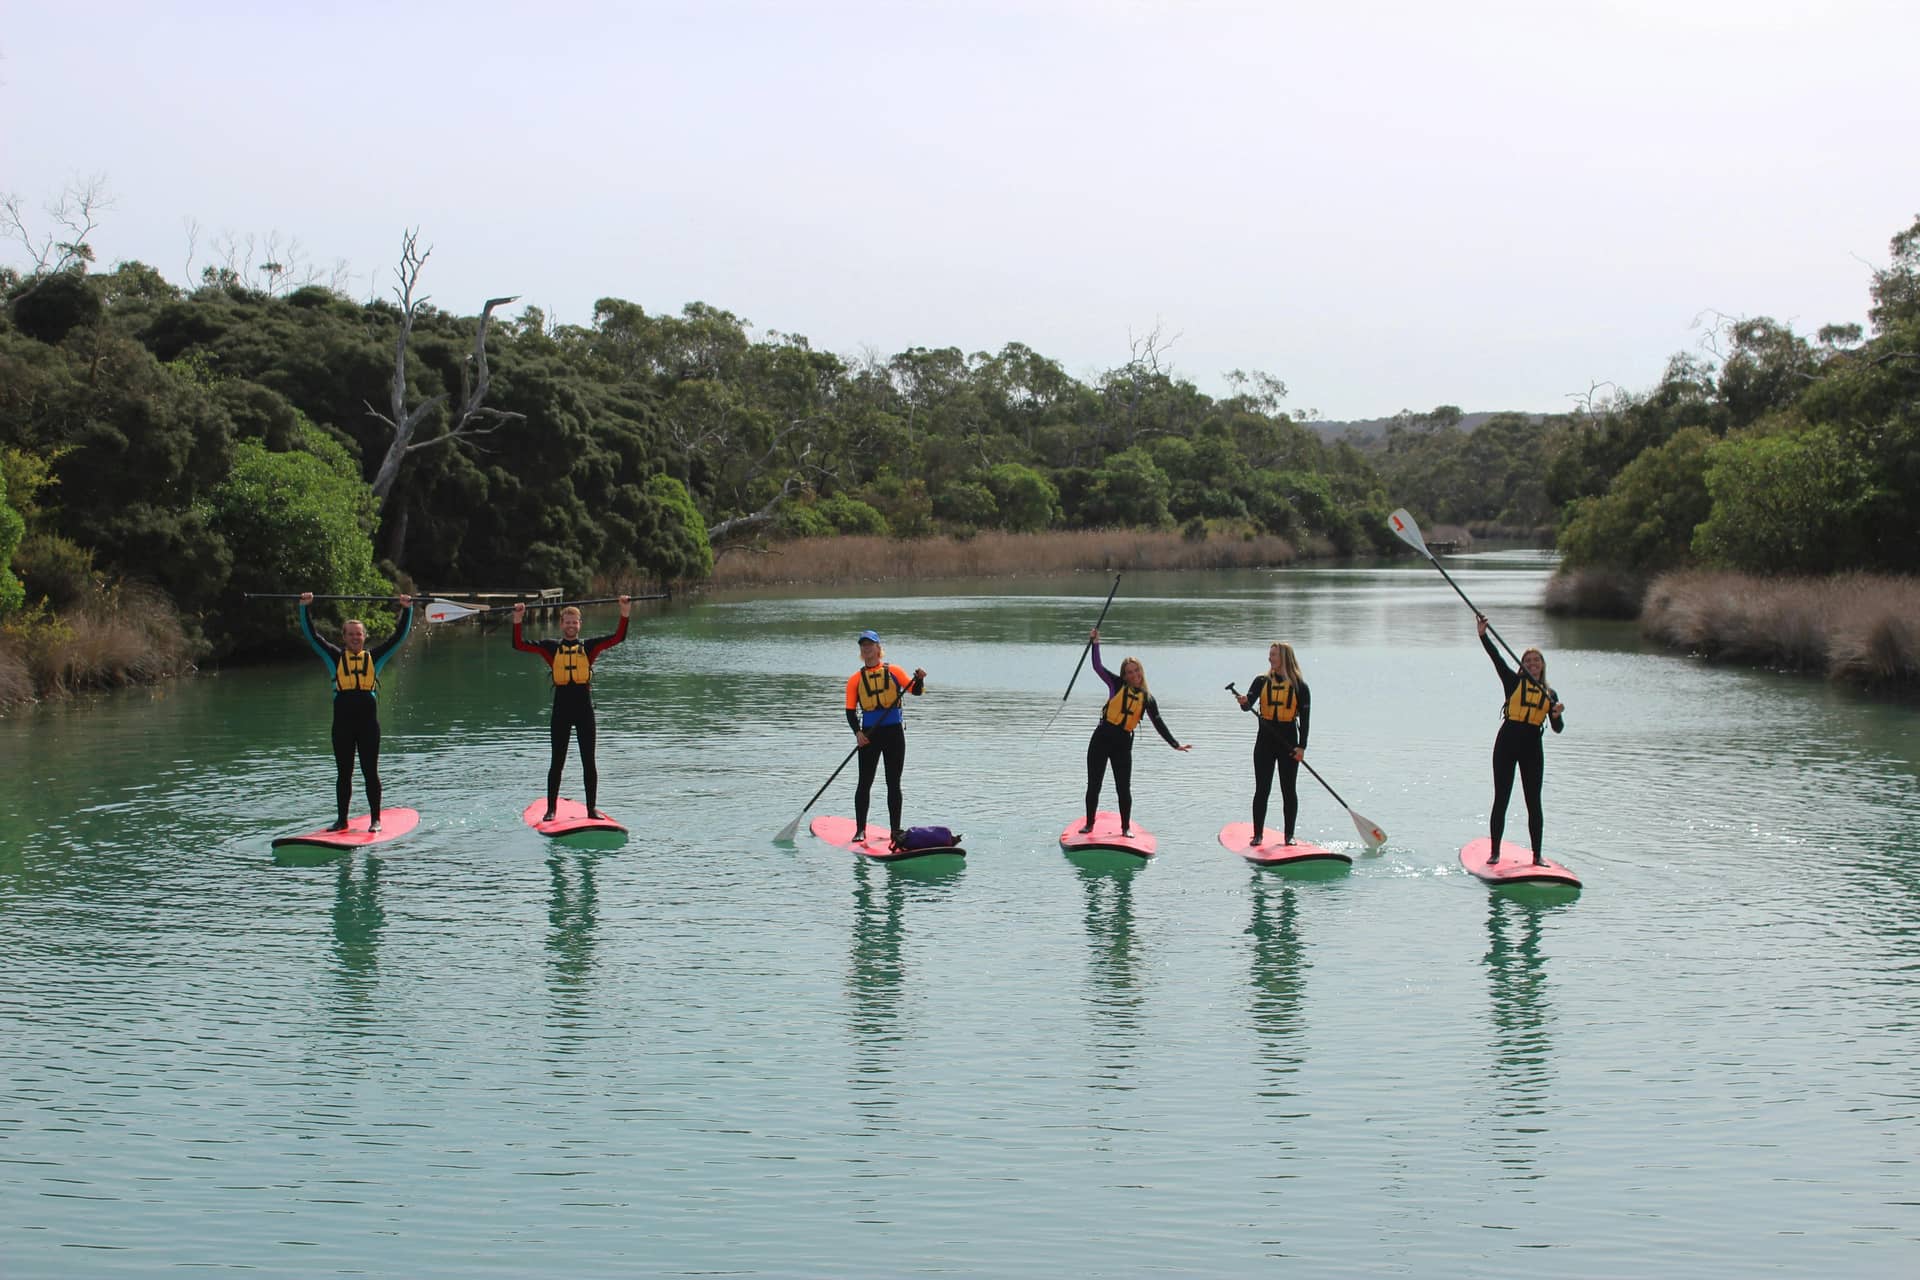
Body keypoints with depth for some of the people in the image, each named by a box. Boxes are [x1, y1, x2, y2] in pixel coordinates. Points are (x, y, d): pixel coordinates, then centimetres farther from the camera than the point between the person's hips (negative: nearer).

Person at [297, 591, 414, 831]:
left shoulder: (374, 657, 9)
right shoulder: (335, 657, 9)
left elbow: (400, 635, 9)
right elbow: (311, 635, 7)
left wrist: (407, 609, 2)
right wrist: (304, 607, -1)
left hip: (368, 721, -1)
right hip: (343, 721, 1)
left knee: (370, 772, 3)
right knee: (343, 773, 8)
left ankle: (376, 819, 10)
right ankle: (342, 820, 15)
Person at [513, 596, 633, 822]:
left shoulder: (588, 646, 6)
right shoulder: (551, 647, 6)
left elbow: (617, 638, -3)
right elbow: (519, 645, 0)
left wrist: (625, 614, -15)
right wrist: (517, 621, -12)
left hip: (584, 710, 0)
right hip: (561, 711, 0)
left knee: (589, 762, 4)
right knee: (557, 762, 5)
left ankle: (592, 808, 11)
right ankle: (551, 809, 11)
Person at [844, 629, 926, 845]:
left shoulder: (893, 671, 5)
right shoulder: (855, 679, 6)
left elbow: (916, 691, -2)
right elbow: (850, 710, 3)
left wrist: (919, 679, -24)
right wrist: (857, 732, -13)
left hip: (894, 732, 0)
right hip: (869, 734, 0)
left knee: (894, 783, 5)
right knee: (865, 782, 0)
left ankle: (896, 830, 10)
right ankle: (860, 829, 6)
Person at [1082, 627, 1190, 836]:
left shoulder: (1147, 699, 7)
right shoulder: (1117, 685, 4)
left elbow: (1159, 724, 8)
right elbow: (1098, 667, -4)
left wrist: (1175, 744, 2)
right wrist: (1096, 643, -12)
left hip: (1123, 744, 1)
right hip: (1101, 738, -1)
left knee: (1124, 788, 1)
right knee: (1093, 785, 3)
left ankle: (1126, 827, 14)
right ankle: (1089, 824, 15)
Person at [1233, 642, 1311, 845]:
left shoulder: (1299, 686, -2)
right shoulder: (1262, 681, 4)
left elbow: (1304, 719, -2)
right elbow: (1248, 703, -9)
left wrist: (1302, 746, -10)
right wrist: (1244, 702, -34)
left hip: (1288, 742, -2)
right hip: (1265, 739, 2)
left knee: (1289, 790, 4)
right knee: (1262, 790, 1)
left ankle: (1288, 835, 12)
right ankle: (1257, 834, 7)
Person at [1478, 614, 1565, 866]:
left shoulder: (1550, 694, 12)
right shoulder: (1513, 682, 5)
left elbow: (1558, 729, 5)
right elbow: (1496, 658, -9)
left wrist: (1556, 715, -18)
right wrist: (1482, 635, -23)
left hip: (1532, 749, 2)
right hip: (1507, 743, -2)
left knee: (1533, 802, 3)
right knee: (1501, 800, 0)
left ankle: (1537, 855, 9)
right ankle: (1495, 853, 6)